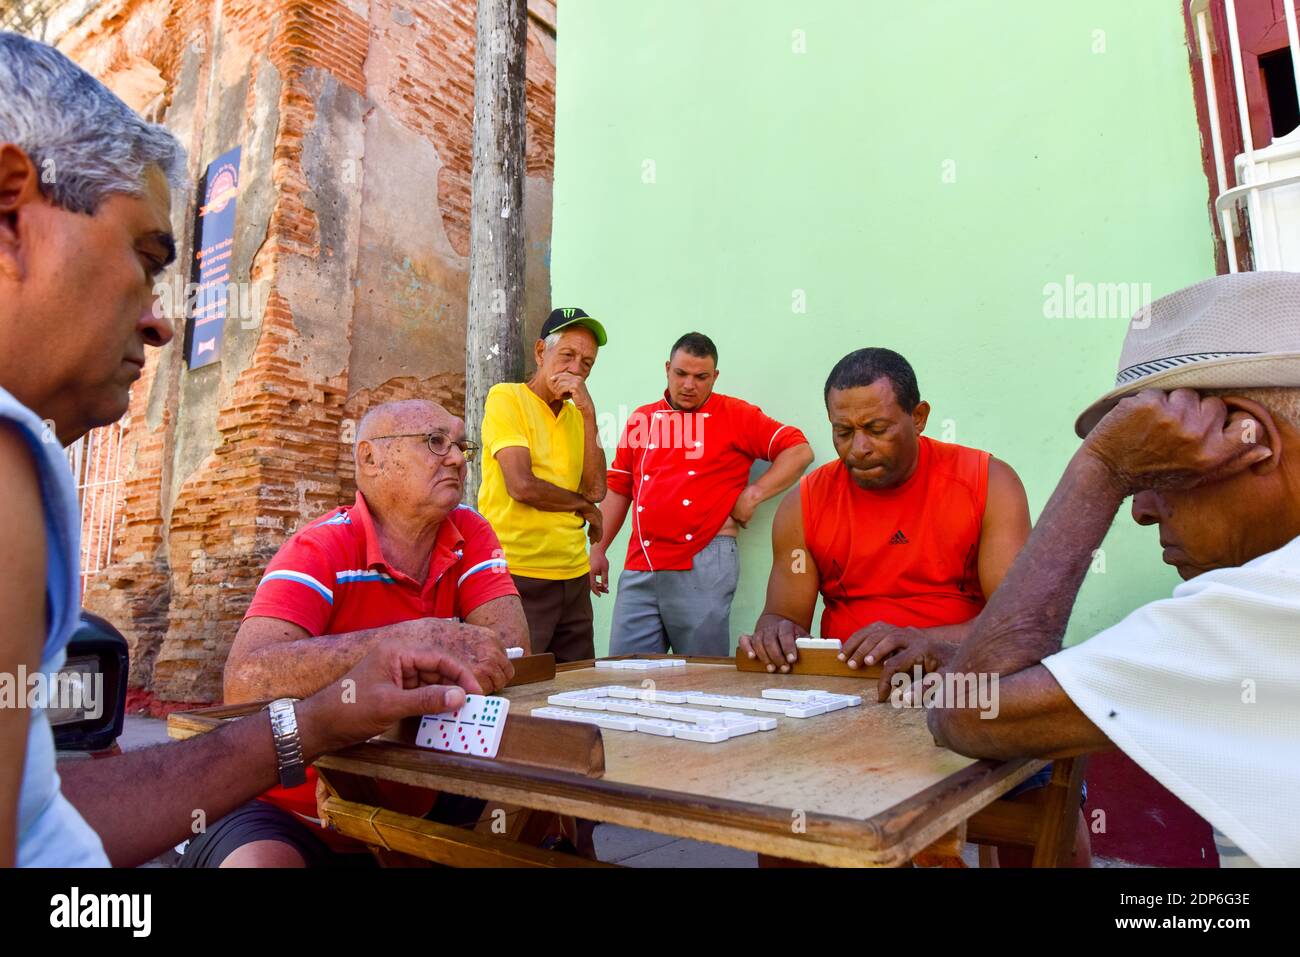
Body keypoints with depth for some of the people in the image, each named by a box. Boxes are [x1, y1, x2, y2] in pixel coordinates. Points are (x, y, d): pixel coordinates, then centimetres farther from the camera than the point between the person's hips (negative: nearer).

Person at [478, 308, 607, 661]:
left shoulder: (577, 415, 13)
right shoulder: (506, 397, -5)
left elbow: (597, 489, -1)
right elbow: (521, 485, -17)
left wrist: (588, 412, -6)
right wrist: (583, 506, -2)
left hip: (573, 578, 7)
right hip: (518, 575, -6)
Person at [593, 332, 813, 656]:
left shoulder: (735, 415, 4)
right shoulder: (641, 419, 15)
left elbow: (799, 451, 0)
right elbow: (618, 489, 18)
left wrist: (752, 495, -7)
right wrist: (598, 550, 14)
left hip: (704, 565, -3)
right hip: (639, 568, 4)